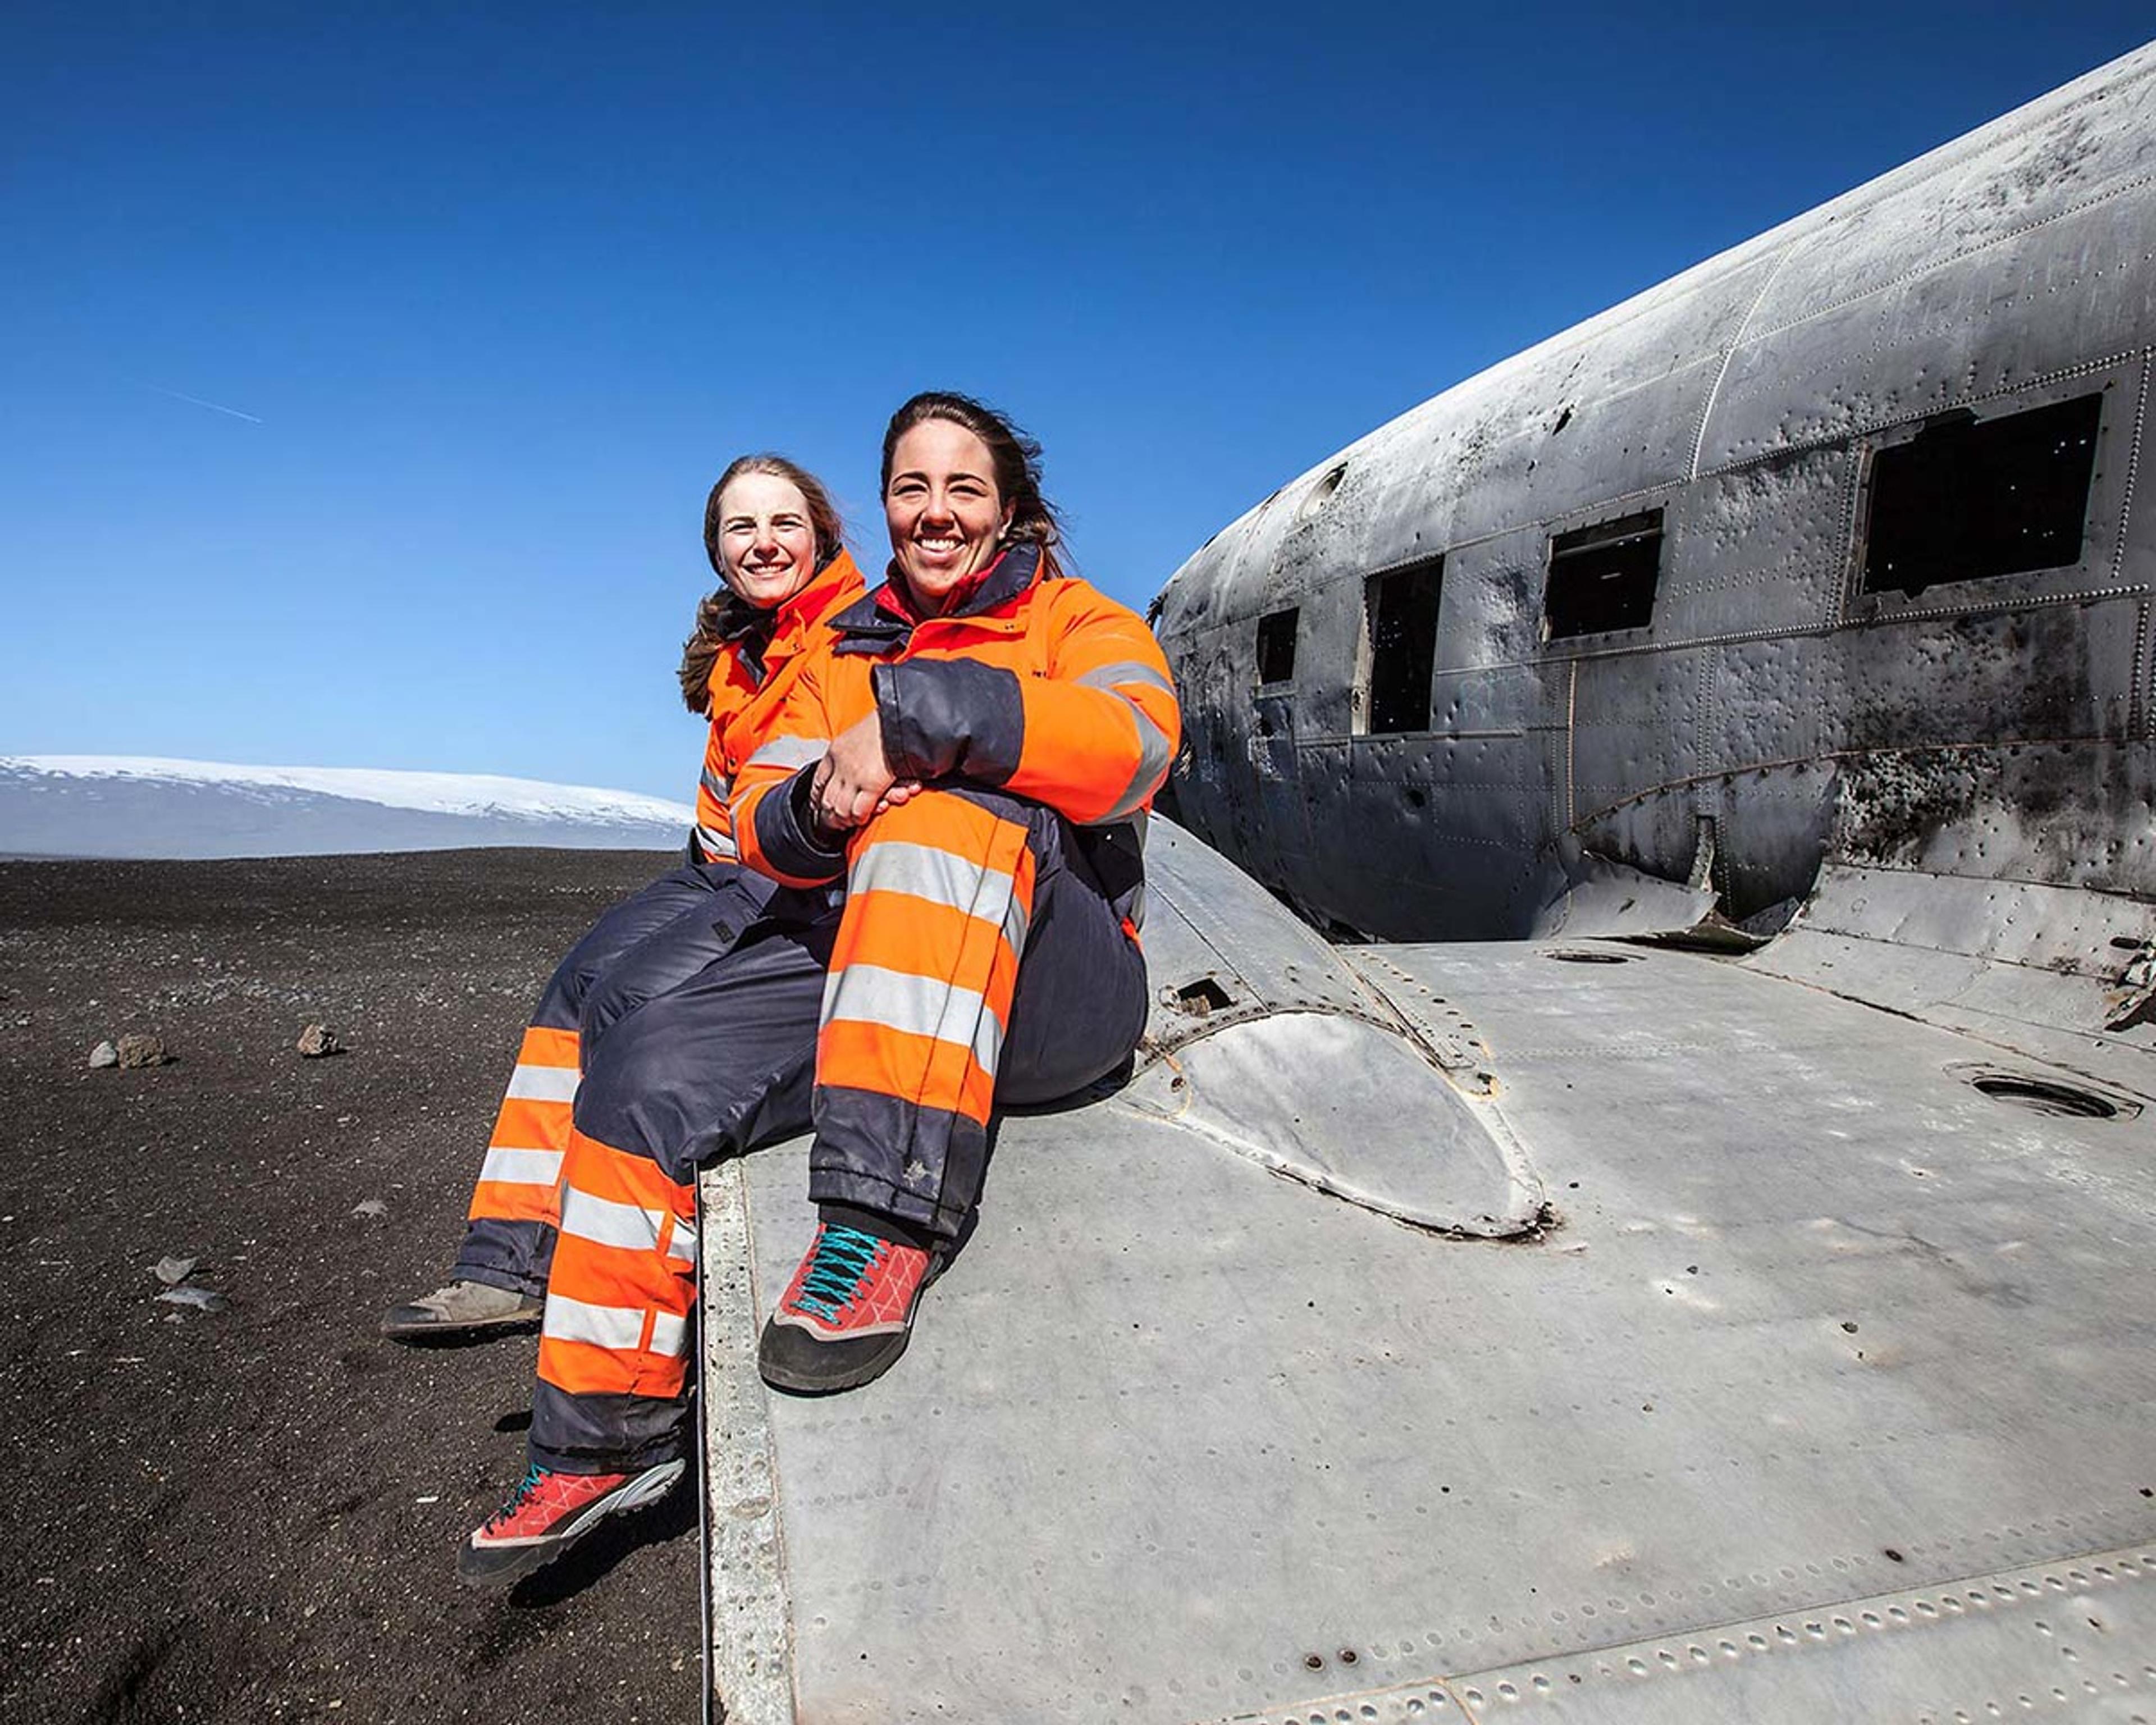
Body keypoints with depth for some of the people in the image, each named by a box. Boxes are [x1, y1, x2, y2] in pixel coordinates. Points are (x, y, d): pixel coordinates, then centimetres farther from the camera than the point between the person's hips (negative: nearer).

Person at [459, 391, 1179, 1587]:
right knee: (642, 1081, -12)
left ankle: (889, 1218, -40)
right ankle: (604, 1439, 4)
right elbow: (759, 810, 10)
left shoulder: (1077, 622, 7)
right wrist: (816, 806, -15)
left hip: (1053, 986, -5)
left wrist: (910, 716, -24)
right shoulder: (844, 653, 22)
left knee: (956, 809, -34)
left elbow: (1131, 742, -17)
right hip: (842, 962, 5)